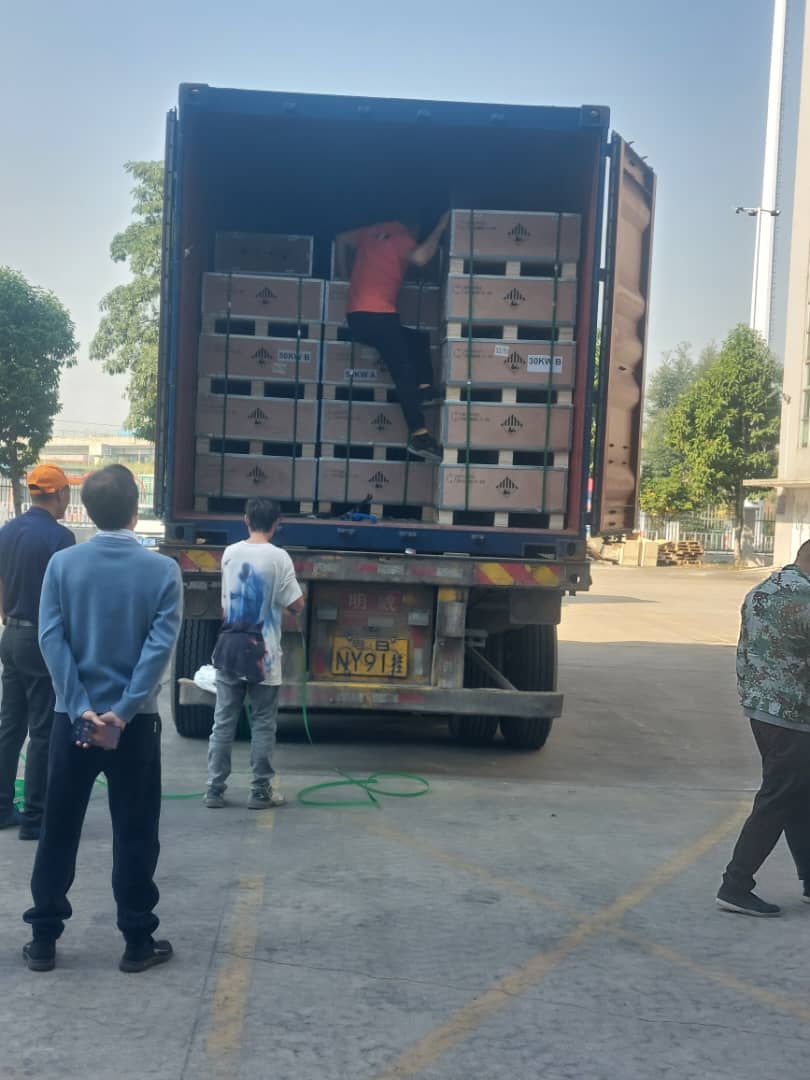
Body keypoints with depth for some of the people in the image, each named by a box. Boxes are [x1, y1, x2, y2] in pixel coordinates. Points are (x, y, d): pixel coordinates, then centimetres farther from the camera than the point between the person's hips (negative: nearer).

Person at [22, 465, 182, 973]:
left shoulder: (62, 564, -3)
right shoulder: (163, 570, -7)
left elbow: (52, 638, -9)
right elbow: (160, 645, -15)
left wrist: (82, 709, -11)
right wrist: (122, 711, -15)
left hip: (74, 717, 2)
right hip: (135, 721, -2)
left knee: (59, 831, 12)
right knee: (135, 834, 8)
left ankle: (44, 939, 20)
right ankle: (138, 942, 15)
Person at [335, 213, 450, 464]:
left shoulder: (375, 232, 21)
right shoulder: (401, 237, -3)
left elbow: (342, 240, 33)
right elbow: (419, 257, -23)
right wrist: (440, 229, -11)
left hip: (357, 316, 9)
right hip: (377, 314, -9)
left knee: (418, 341, 21)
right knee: (405, 372, -14)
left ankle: (424, 390, 3)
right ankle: (419, 434, -22)